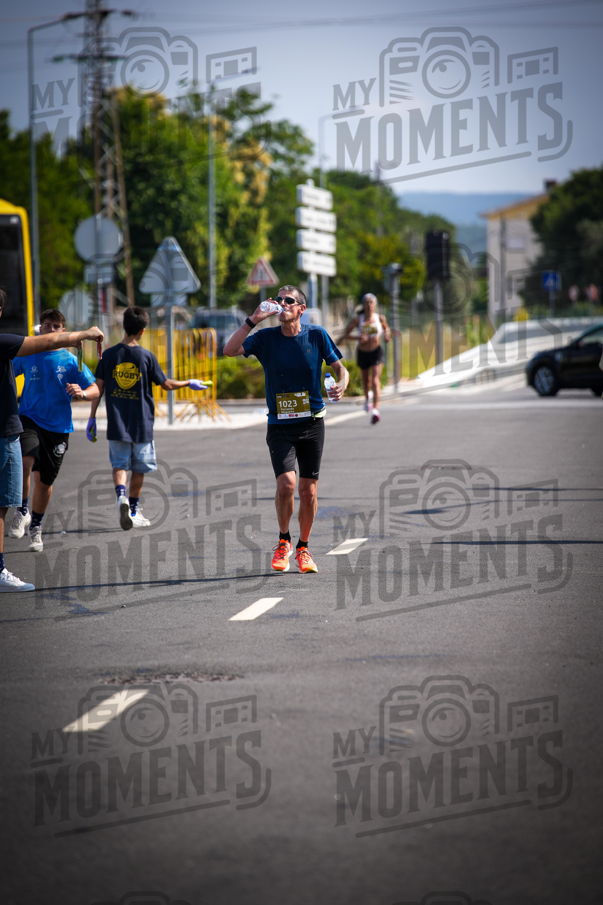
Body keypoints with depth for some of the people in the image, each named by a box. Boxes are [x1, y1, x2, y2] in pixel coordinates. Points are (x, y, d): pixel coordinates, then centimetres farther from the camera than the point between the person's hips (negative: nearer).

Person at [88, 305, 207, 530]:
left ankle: (121, 495, -22)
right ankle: (134, 510, 18)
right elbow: (166, 384, 0)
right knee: (139, 467, 11)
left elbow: (98, 388, -1)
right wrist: (189, 383, 17)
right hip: (141, 423, -1)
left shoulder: (108, 355, -2)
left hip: (117, 423, 1)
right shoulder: (146, 356, -7)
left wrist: (92, 418, 6)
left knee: (119, 464, 6)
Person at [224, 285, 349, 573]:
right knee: (286, 483, -17)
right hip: (279, 425, -1)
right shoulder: (266, 338, -1)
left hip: (312, 422, 1)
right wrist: (253, 320, -19)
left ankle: (303, 548, 21)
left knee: (308, 489, 2)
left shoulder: (316, 335, 0)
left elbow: (339, 368, 5)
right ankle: (283, 541, 6)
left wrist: (341, 385, -17)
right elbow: (230, 350, -12)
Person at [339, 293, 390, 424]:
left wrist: (387, 335, -5)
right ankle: (367, 399, 53)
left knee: (375, 381, -17)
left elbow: (386, 328, 16)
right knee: (365, 380, 19)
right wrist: (358, 337, -27)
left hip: (376, 353, -1)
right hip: (362, 353, 1)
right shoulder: (358, 319, -10)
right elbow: (346, 334, -10)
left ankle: (375, 410, -26)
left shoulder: (380, 318, -6)